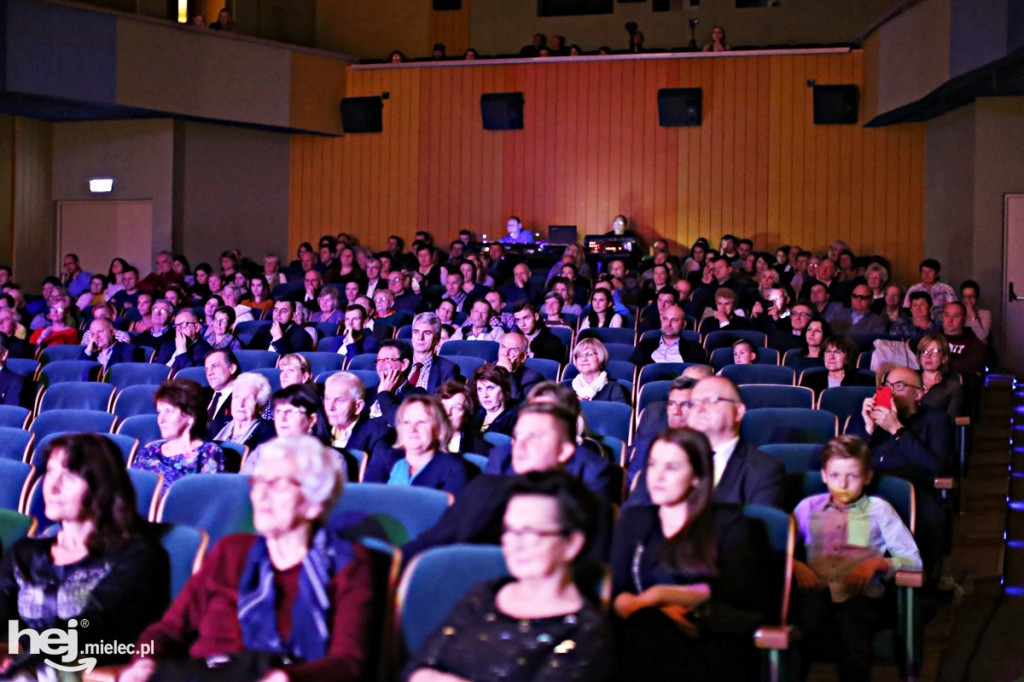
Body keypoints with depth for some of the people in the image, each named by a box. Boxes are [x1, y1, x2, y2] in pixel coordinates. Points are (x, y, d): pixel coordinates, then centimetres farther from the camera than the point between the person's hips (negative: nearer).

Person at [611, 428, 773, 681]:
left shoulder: (729, 523, 16)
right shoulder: (634, 520, 25)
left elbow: (743, 595, 1)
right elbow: (615, 591, 11)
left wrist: (662, 595, -5)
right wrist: (659, 610, -12)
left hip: (715, 642, -2)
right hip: (649, 638, 2)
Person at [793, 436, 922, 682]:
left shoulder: (878, 510, 17)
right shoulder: (809, 507, 22)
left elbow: (913, 561, 11)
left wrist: (878, 562, -5)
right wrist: (795, 565, -5)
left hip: (861, 594, -1)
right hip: (817, 590, 1)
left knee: (851, 622, -36)